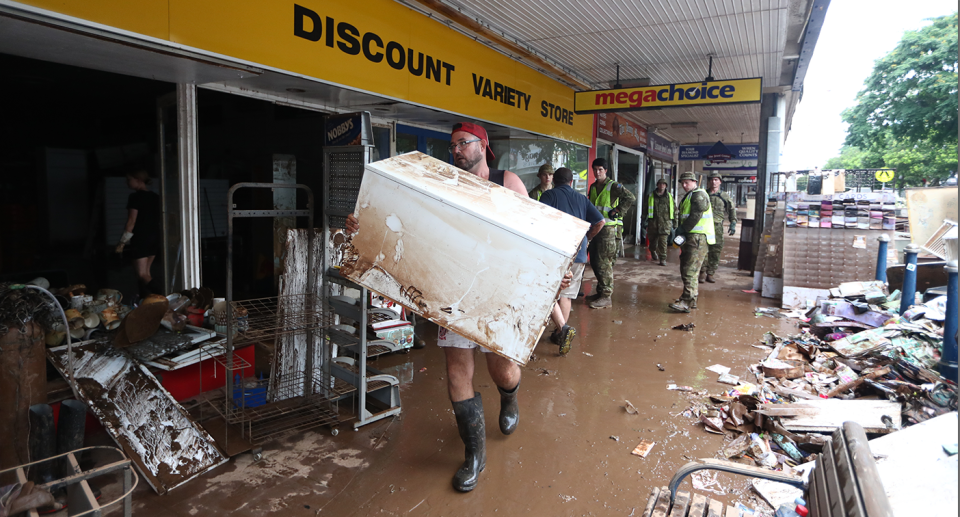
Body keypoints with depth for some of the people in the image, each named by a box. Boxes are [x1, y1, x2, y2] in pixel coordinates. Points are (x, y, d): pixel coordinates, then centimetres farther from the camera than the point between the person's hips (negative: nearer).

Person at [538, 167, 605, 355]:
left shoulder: (549, 195, 3)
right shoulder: (582, 199, 16)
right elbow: (600, 222, 11)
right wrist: (586, 238, 23)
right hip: (578, 254, 5)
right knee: (566, 294, 14)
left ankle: (563, 328, -16)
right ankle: (561, 333, 19)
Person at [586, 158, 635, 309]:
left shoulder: (613, 186, -7)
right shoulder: (593, 187, 15)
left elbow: (631, 199, -17)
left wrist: (616, 211, -16)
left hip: (608, 228, -8)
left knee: (604, 262, -9)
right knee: (594, 261, 12)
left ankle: (606, 297, -4)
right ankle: (600, 291, 24)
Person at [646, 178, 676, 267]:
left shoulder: (670, 197, 10)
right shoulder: (651, 196, 9)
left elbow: (675, 210, 14)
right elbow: (645, 209, 11)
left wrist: (675, 223, 11)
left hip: (665, 223, -1)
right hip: (653, 222, 1)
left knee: (663, 241, -11)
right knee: (653, 239, 12)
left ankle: (663, 259, -5)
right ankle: (653, 251, 43)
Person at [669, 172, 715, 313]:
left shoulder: (699, 195, -8)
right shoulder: (688, 196, 24)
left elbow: (696, 215, -18)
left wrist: (683, 229, -13)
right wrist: (680, 230, 9)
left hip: (698, 238, -11)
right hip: (690, 237, 11)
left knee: (690, 270, -14)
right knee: (686, 269, 13)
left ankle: (687, 302, -16)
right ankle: (691, 300, 21)